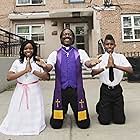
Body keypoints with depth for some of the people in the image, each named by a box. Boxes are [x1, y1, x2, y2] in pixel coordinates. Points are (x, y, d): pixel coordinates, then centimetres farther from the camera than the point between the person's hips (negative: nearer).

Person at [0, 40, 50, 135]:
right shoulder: (17, 62, 2)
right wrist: (25, 71, -17)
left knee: (33, 114, 4)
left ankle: (34, 125, 31)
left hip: (34, 91, -1)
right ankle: (17, 125, 34)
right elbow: (9, 77, -9)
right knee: (18, 115, 7)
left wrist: (32, 70, -20)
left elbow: (47, 77, -12)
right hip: (20, 91, 1)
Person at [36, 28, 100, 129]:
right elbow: (49, 68, -8)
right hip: (60, 90, 1)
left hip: (76, 90, 0)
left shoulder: (80, 52, 6)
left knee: (84, 124, 4)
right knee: (56, 124, 7)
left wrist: (91, 63, -36)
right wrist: (44, 66, -33)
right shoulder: (55, 54, 7)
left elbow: (87, 63, -12)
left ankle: (76, 112, 38)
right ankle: (63, 111, 39)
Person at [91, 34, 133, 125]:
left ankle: (114, 110, 40)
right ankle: (100, 107, 37)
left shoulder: (120, 57, -1)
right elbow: (93, 73, -16)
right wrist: (106, 66, -28)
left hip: (117, 90, 1)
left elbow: (131, 70, -15)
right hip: (105, 90, -1)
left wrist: (115, 65, -27)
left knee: (120, 120, 9)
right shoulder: (100, 58, -3)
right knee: (104, 121, 6)